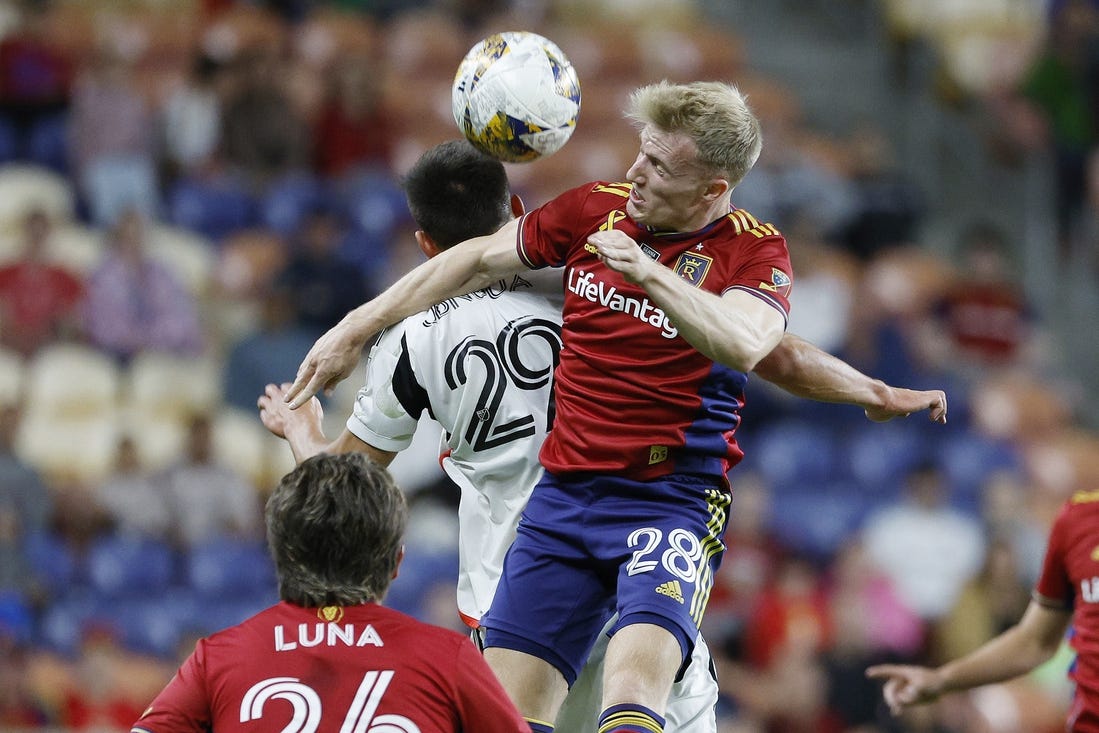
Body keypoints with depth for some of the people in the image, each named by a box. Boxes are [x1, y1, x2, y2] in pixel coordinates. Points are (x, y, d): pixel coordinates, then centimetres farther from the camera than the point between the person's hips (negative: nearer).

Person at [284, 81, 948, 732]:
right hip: (563, 493, 5)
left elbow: (742, 346, -27)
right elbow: (478, 261, 19)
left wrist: (650, 273, -39)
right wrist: (358, 329, 21)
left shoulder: (756, 251, -6)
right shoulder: (594, 209, 7)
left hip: (674, 502, -5)